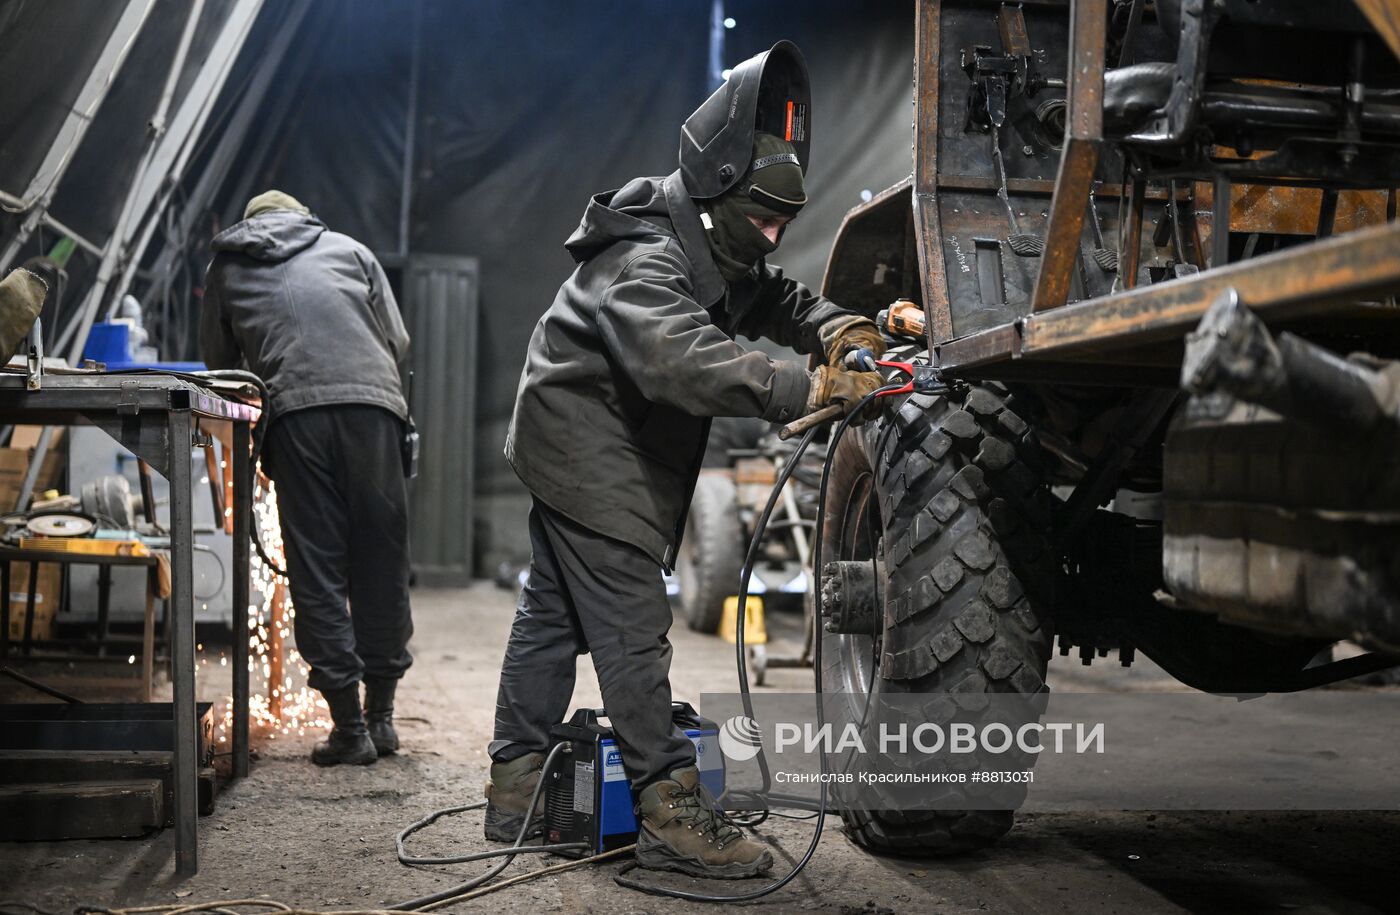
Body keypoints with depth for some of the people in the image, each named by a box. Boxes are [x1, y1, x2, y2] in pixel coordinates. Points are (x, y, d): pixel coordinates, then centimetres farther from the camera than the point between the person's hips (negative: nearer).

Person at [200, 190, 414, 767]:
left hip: (293, 412, -1)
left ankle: (349, 726, 1)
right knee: (381, 562, 8)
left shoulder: (227, 268, 26)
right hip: (371, 402, 1)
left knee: (317, 571, 3)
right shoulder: (348, 249, 25)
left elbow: (219, 362, 26)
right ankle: (381, 716, 14)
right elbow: (398, 341, 19)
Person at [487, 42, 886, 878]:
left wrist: (835, 328, -12)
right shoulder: (643, 260, -27)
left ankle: (516, 790, 24)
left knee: (554, 613, 14)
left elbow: (771, 298, 11)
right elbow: (682, 357, -44)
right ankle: (671, 813, -9)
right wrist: (804, 389, -52)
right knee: (633, 629, -11)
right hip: (588, 452, -10)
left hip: (593, 454, 10)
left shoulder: (715, 245, 5)